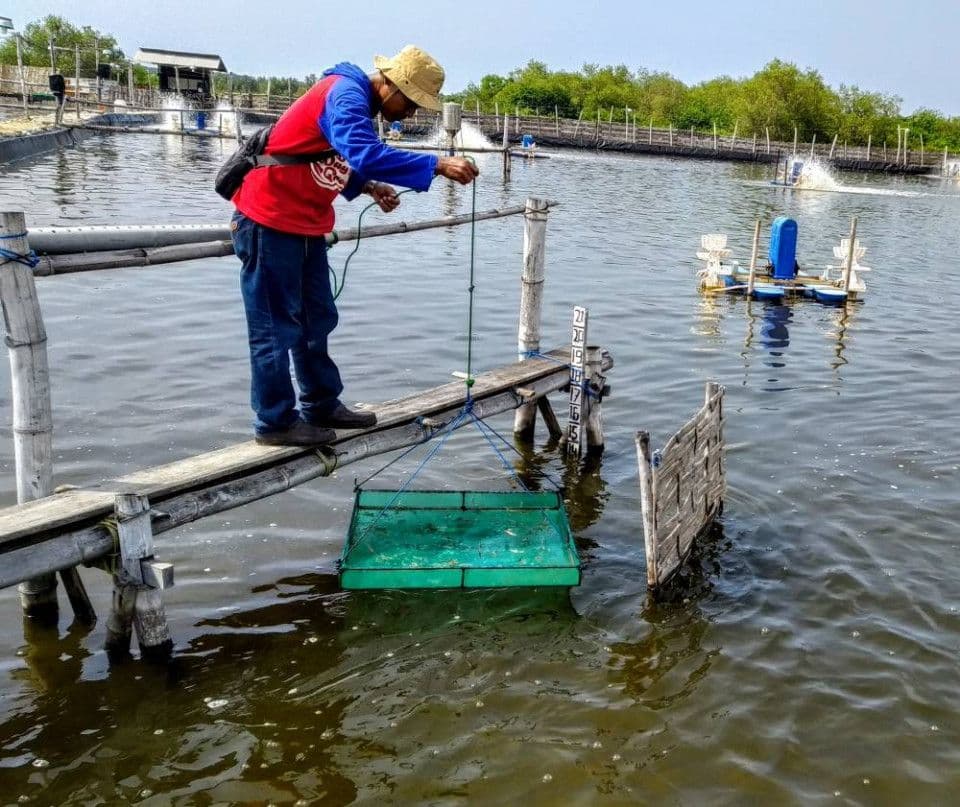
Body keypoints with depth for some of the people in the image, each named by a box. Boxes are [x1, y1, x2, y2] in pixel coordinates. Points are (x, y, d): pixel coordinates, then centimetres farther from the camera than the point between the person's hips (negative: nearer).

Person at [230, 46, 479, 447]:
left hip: (305, 223, 10)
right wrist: (437, 165, -39)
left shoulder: (355, 99, 10)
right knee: (277, 326, -2)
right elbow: (366, 154, -37)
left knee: (316, 320, 15)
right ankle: (275, 422, 8)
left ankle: (322, 405, 26)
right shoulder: (345, 95, -21)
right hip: (269, 221, -10)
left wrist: (369, 187, 0)